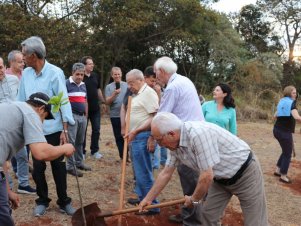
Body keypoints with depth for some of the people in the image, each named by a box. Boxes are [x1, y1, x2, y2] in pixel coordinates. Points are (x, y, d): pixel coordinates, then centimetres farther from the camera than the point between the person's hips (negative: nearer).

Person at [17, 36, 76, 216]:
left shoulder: (55, 73, -10)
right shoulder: (26, 74, 3)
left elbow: (64, 102, -10)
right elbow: (21, 101, 10)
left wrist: (65, 130, -13)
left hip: (54, 130, -3)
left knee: (59, 167, 8)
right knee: (38, 168, 10)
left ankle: (64, 202, 23)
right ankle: (42, 201, 28)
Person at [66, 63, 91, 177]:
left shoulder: (83, 85, 13)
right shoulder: (66, 84, -9)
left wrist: (86, 115, 18)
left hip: (82, 116, 7)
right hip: (72, 116, -7)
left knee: (80, 141, 14)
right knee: (71, 141, -4)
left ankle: (79, 163, 26)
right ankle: (70, 166, 1)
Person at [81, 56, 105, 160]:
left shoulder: (95, 76, 7)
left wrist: (103, 102, 13)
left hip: (95, 108, 5)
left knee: (96, 130, 8)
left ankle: (95, 151, 20)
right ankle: (82, 152, 17)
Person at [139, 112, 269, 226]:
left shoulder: (198, 134, -35)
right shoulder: (175, 144, -7)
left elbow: (207, 177, -31)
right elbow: (166, 173, 7)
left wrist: (194, 200, -12)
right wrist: (148, 199, 12)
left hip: (245, 173, -7)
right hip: (221, 178, 8)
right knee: (208, 214, 9)